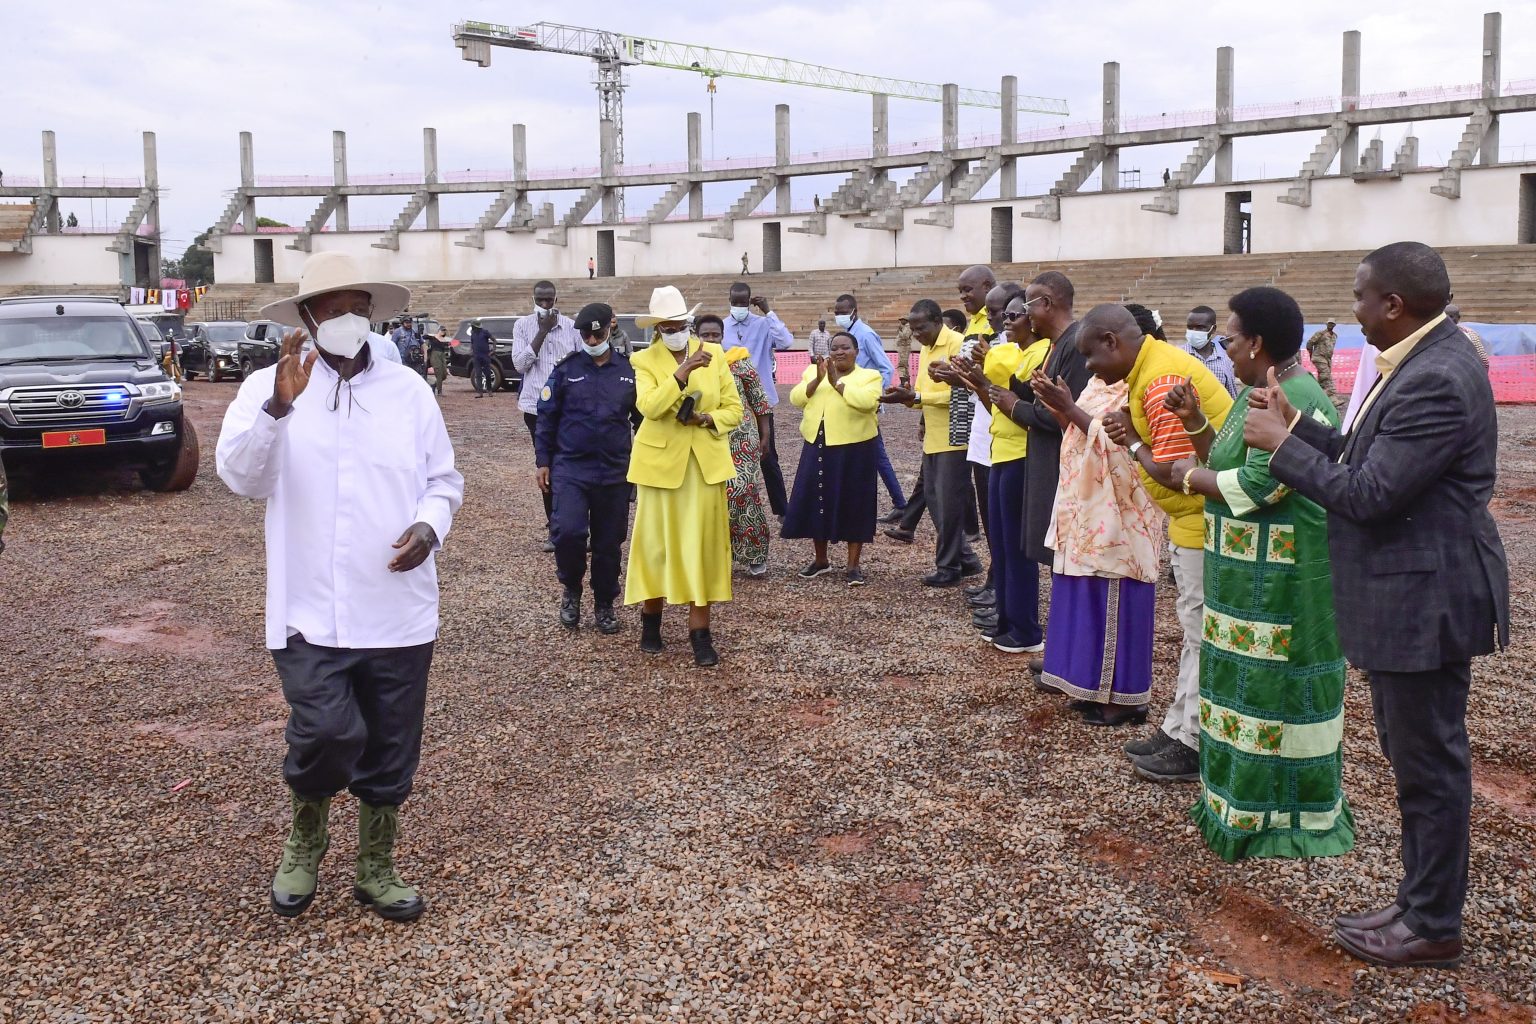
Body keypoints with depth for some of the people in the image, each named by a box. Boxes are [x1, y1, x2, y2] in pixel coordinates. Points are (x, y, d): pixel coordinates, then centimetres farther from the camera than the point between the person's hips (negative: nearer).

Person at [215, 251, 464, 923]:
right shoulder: (268, 387, 0)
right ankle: (305, 840, 15)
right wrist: (278, 406, -30)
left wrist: (429, 525, -9)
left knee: (390, 750, 10)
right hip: (312, 610, -3)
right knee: (327, 732, -17)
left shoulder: (409, 390, 7)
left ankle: (375, 870, 32)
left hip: (398, 609, 3)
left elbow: (443, 479, 12)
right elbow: (240, 475, -14)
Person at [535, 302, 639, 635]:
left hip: (615, 473, 2)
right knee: (568, 531, -18)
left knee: (609, 542, 8)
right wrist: (543, 461, 1)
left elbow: (642, 419, 11)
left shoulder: (629, 370, 3)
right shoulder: (566, 369, 0)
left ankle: (604, 605, 25)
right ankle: (571, 590, 9)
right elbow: (546, 417, 4)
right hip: (570, 469, -1)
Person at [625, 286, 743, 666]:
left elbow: (734, 408, 6)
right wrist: (684, 370, -29)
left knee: (701, 545, 2)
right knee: (657, 541, 7)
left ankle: (700, 633, 6)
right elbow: (649, 406, -21)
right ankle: (650, 621, 27)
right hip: (661, 462, -1)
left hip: (705, 463, 2)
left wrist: (707, 418, -14)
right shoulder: (645, 361, -3)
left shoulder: (714, 354, 4)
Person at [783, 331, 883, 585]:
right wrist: (818, 380, -14)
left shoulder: (870, 376, 1)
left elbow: (867, 401, -19)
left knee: (853, 504, 1)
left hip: (853, 449, -4)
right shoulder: (813, 371, 12)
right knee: (816, 501, 8)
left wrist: (837, 382, -16)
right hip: (817, 446, 4)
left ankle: (853, 565, 9)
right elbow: (796, 398, -1)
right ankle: (820, 559, 24)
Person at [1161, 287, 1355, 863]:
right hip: (1252, 571, 10)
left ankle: (1292, 818, 12)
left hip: (1284, 575, -10)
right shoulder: (1255, 393, 11)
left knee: (1280, 688, 0)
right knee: (1254, 684, 16)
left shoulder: (1294, 403, -21)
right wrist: (1194, 422, 5)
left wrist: (1192, 476, -12)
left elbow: (1256, 487, -26)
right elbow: (1228, 464, 14)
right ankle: (1248, 796, 28)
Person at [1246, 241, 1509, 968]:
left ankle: (1433, 927, 18)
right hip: (1408, 592, 11)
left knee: (1428, 760, 3)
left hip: (1425, 599, -11)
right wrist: (1298, 426, 9)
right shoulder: (1424, 363, 9)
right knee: (1415, 753, 19)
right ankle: (1421, 902, 32)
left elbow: (1368, 494, -24)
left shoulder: (1437, 381, -23)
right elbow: (1369, 461, 12)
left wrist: (1281, 445, -14)